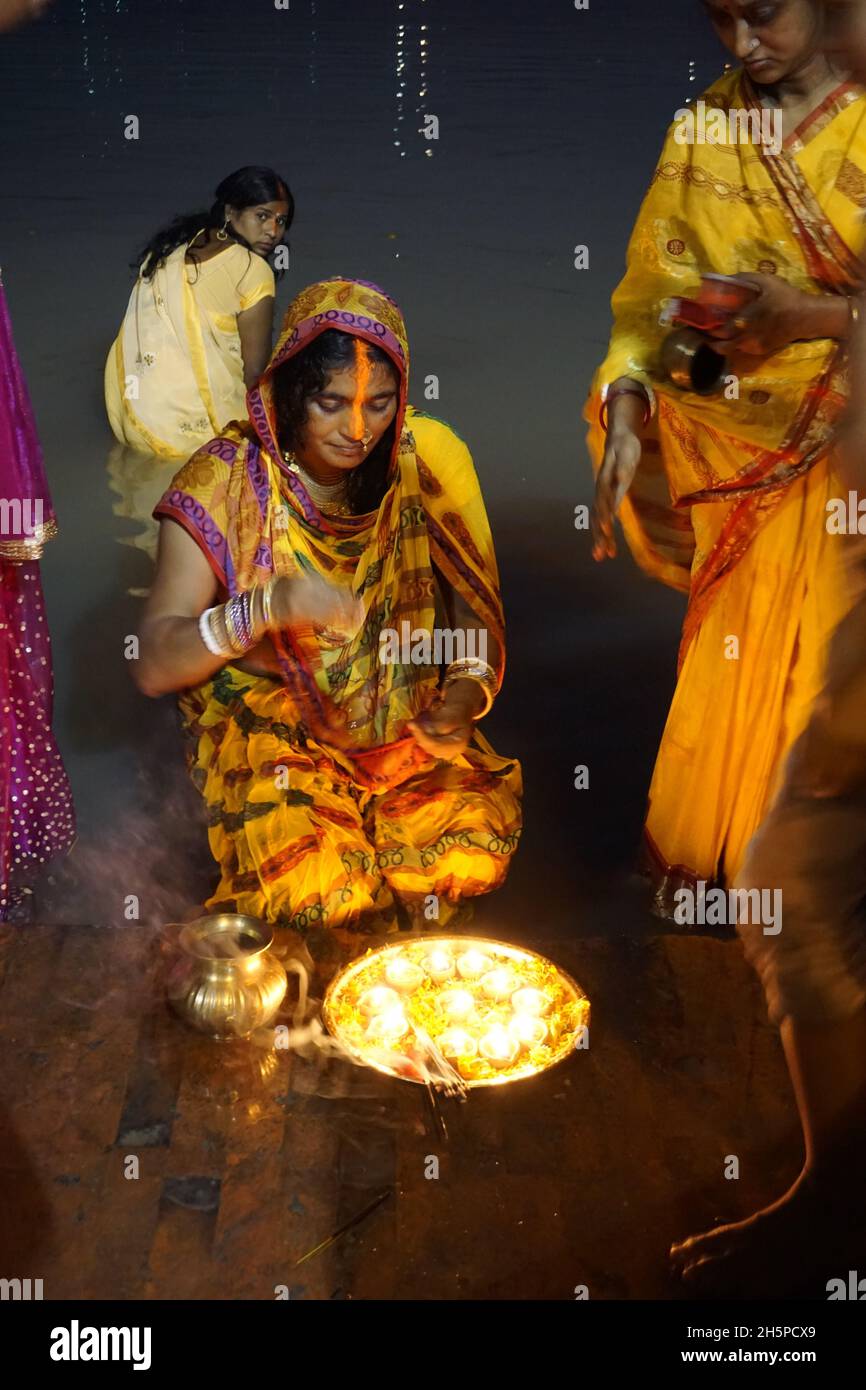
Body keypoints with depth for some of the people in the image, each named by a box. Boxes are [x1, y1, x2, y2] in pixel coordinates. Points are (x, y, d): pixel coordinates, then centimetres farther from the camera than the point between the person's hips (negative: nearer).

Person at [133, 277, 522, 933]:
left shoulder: (421, 461, -4)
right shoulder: (226, 483, -12)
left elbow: (471, 603, 6)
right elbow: (154, 667, -16)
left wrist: (466, 693, -15)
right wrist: (266, 608, -34)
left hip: (406, 725, 3)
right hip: (270, 726, -3)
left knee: (479, 843, -21)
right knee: (316, 883, -27)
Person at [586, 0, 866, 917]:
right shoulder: (700, 130, 6)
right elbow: (649, 296, 3)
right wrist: (625, 413, -12)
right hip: (735, 446, 2)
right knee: (727, 661, 8)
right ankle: (700, 858, 28)